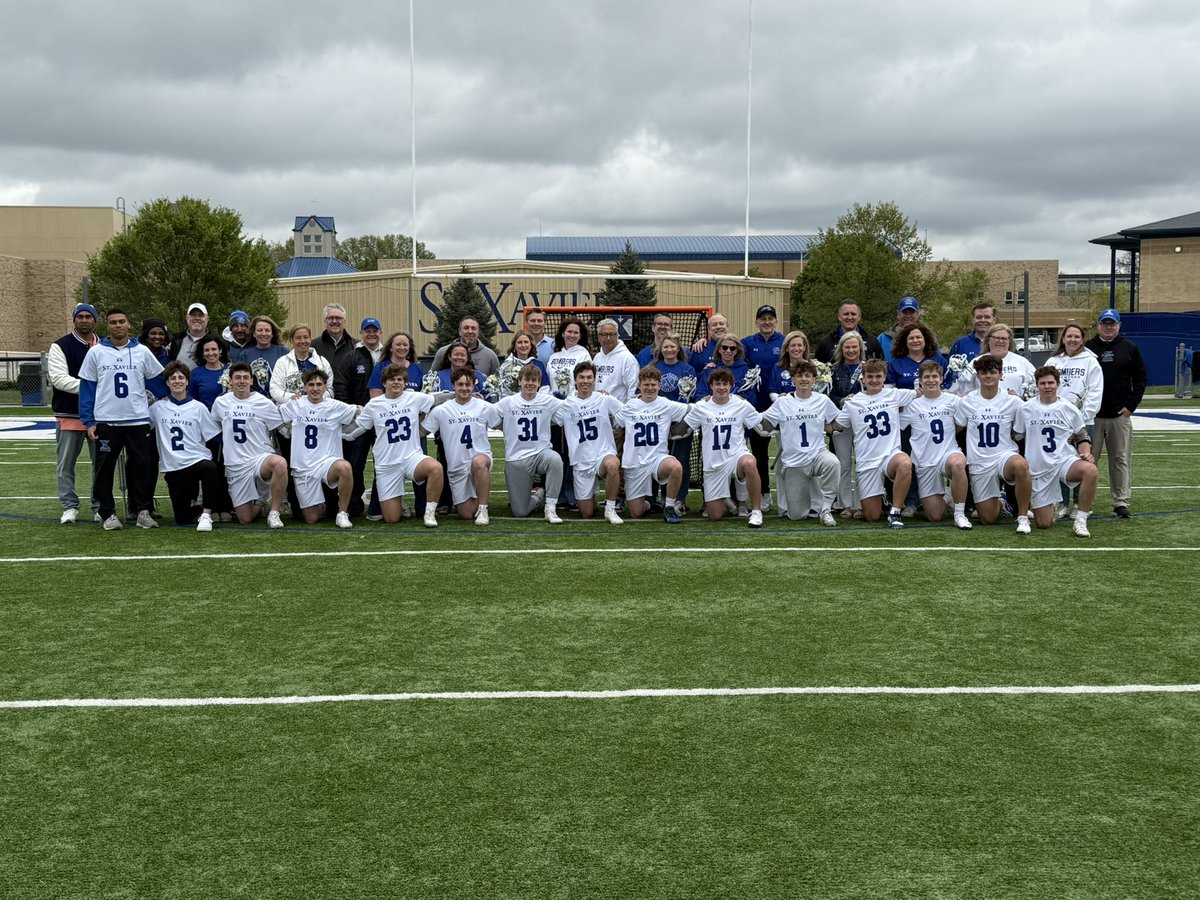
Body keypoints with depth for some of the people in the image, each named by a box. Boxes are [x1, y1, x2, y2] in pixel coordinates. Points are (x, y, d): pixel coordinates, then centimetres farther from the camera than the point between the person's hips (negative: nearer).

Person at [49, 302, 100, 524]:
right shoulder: (60, 346, -1)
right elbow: (59, 378, -12)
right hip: (69, 414, -3)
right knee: (66, 463, 3)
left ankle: (100, 506, 16)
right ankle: (69, 507, 14)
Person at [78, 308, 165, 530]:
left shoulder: (142, 352, 4)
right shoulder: (96, 353, 2)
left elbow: (159, 379, 13)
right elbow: (87, 387, 3)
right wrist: (88, 422, -2)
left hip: (139, 421, 1)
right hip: (106, 421, -1)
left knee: (142, 467, 2)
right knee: (105, 468, 3)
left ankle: (143, 511, 10)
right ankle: (108, 513, 11)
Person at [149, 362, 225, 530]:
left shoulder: (198, 407, 4)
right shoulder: (158, 408, 8)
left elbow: (213, 436, 3)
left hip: (198, 459, -2)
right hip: (172, 467, 2)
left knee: (210, 467, -41)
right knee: (182, 519, 0)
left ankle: (206, 515, -28)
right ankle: (195, 507, 37)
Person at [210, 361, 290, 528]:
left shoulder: (263, 403, 0)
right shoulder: (220, 402, 8)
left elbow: (283, 425, 4)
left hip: (261, 458, -3)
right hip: (236, 466, 3)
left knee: (280, 463, -41)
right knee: (245, 519, 0)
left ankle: (274, 512, -23)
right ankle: (258, 503, 38)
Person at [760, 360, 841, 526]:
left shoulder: (823, 400, 4)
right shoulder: (782, 402, 1)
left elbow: (837, 425, 13)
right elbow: (762, 425, 6)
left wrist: (816, 424, 4)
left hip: (817, 454, 0)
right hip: (793, 461, 0)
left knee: (833, 463, -38)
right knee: (797, 515, -2)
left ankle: (825, 509, -21)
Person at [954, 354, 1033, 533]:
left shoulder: (1013, 401, -2)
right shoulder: (966, 402, 1)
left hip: (1006, 455, -2)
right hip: (979, 463, 2)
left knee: (1020, 465, -41)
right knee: (988, 519, 1)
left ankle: (1022, 517, -23)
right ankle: (1000, 501, 40)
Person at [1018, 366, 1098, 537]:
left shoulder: (1070, 409, 4)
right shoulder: (1026, 409, 3)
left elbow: (1082, 437, 11)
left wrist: (1086, 453, -7)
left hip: (1065, 461, 0)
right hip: (1038, 470, 0)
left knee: (1090, 470, -36)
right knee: (1043, 524, -3)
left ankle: (1080, 521, -23)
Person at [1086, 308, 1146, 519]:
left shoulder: (1129, 348, 7)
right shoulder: (1088, 348, 4)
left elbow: (1140, 379, 8)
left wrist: (1131, 405, -1)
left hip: (1120, 415, 1)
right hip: (1092, 416, -1)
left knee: (1121, 460, 2)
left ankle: (1121, 502, 7)